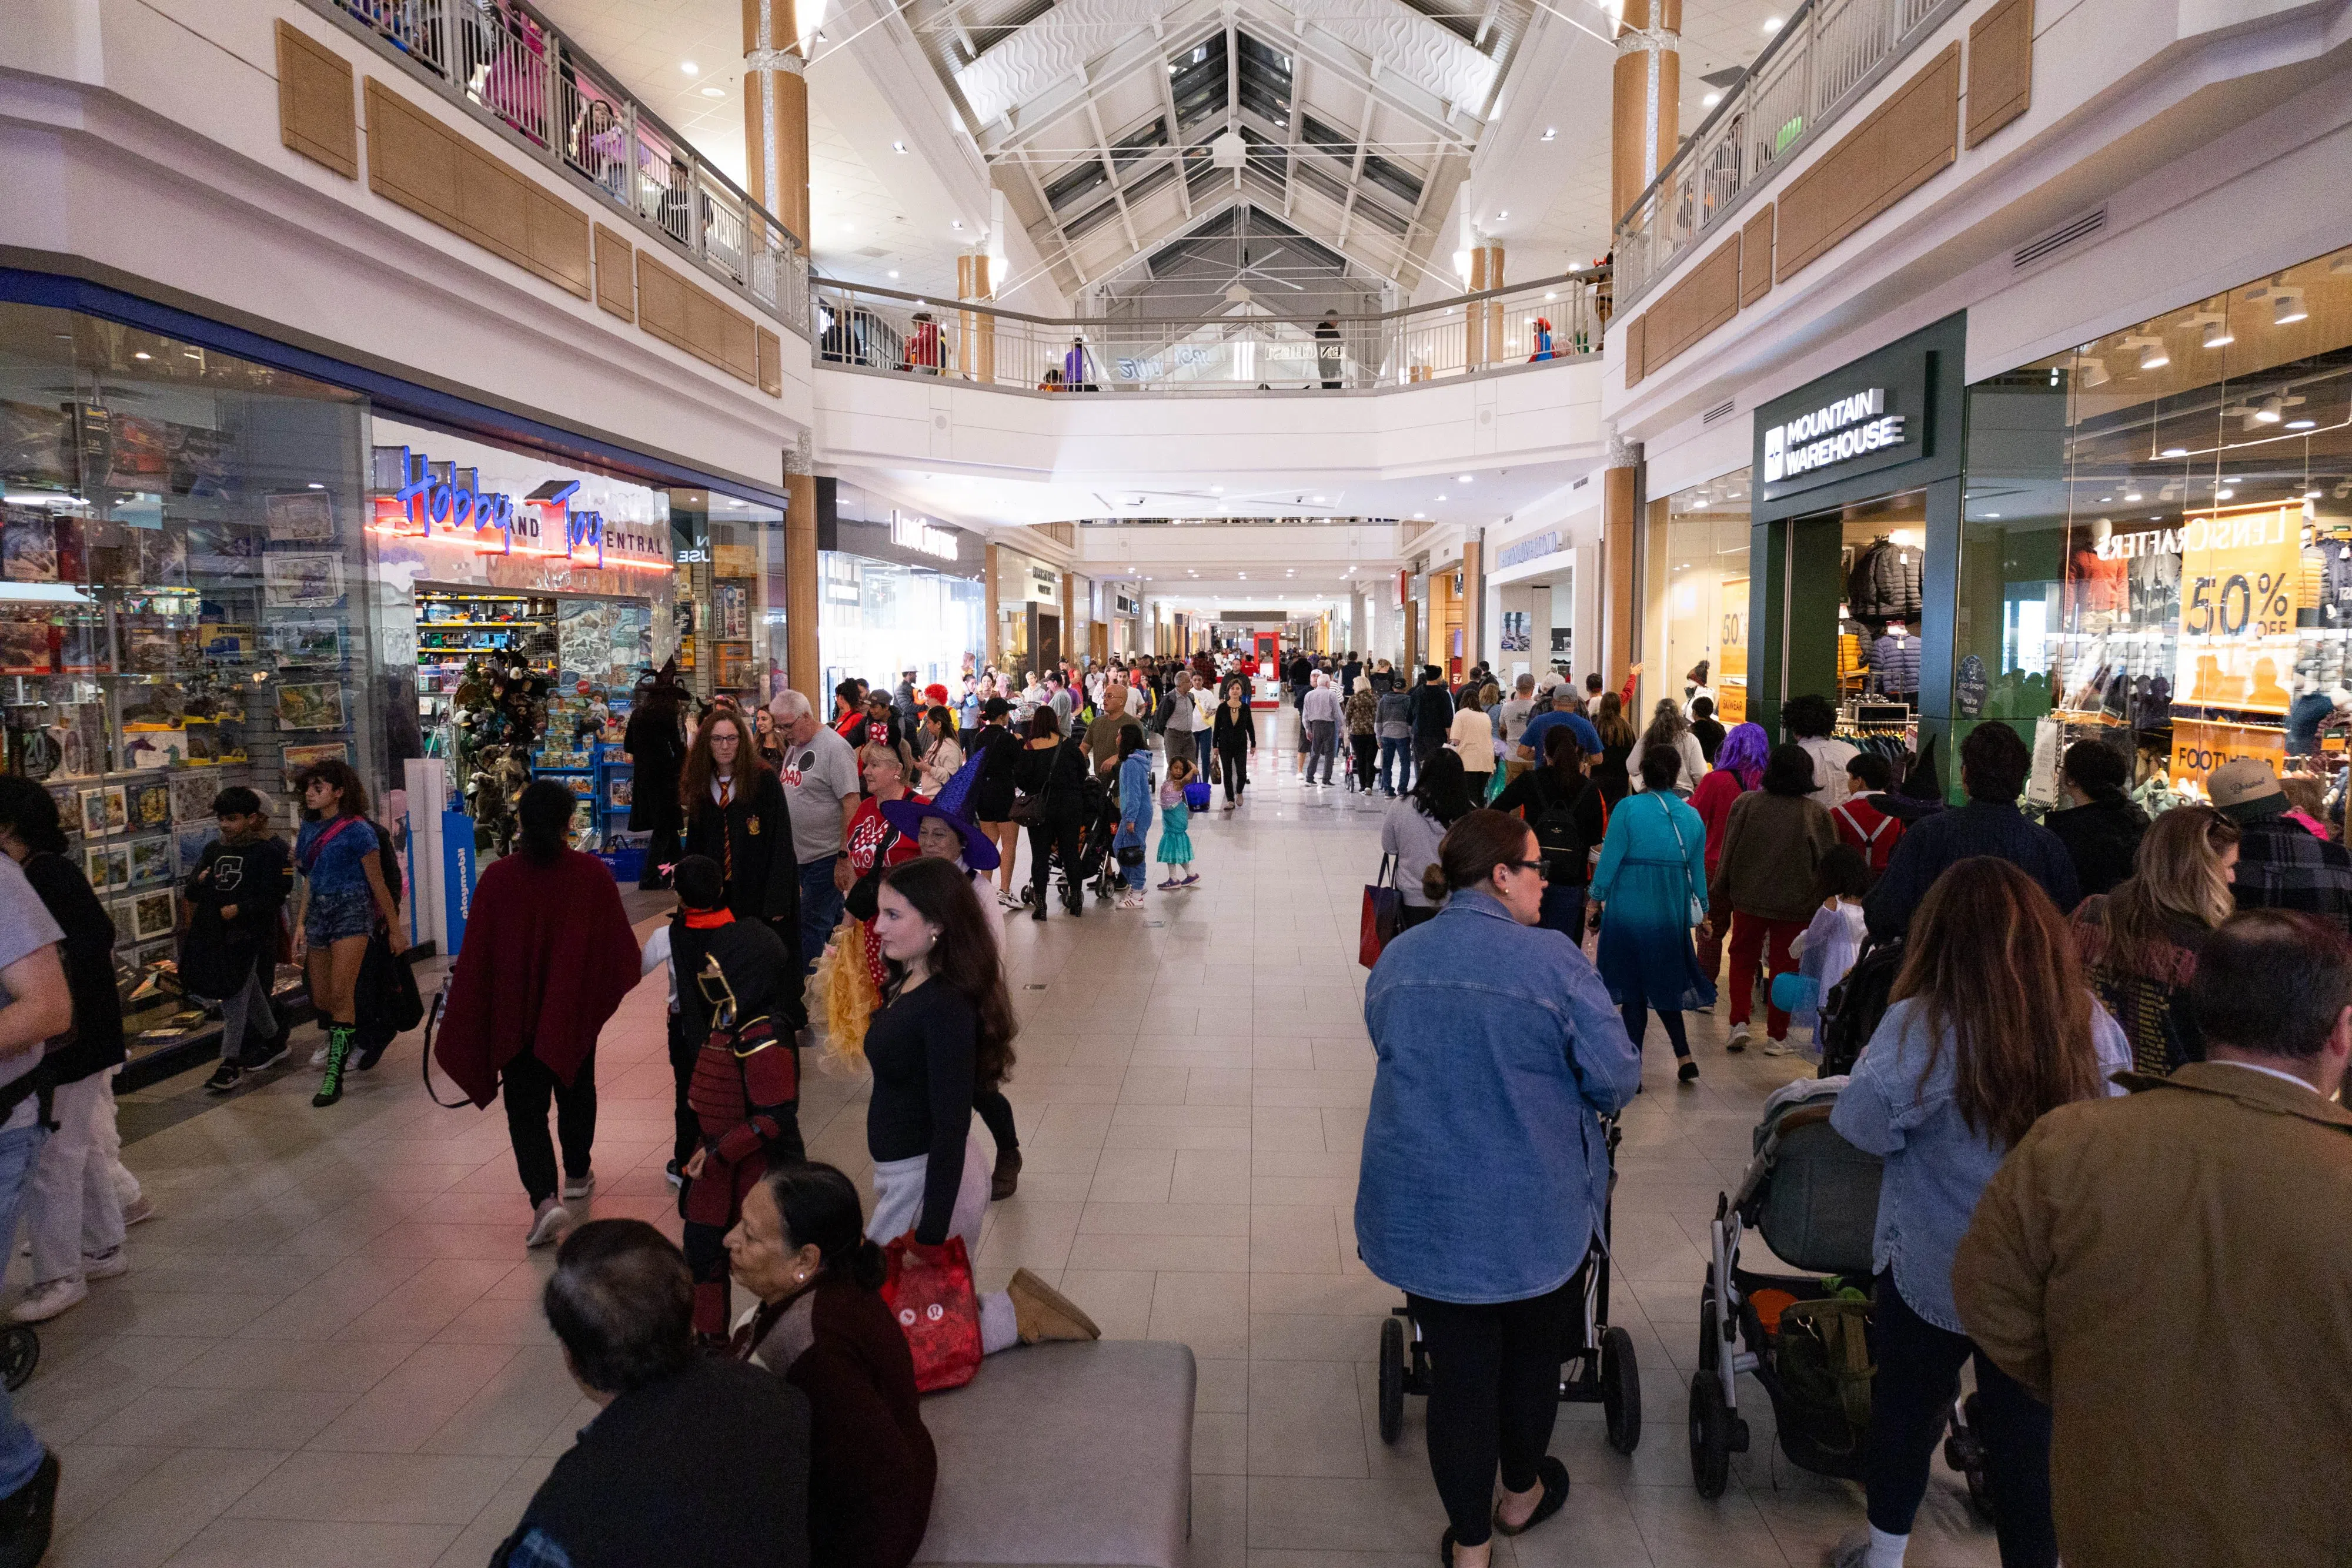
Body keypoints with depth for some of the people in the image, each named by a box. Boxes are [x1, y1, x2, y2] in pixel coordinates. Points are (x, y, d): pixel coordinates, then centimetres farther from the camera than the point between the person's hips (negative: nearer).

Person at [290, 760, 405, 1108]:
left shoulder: (357, 830, -8)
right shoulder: (309, 829, 10)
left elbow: (378, 884, -5)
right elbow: (309, 880, 16)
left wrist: (395, 929, -2)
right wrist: (300, 923, 9)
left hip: (352, 911, -7)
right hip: (318, 912, 7)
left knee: (341, 993, -15)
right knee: (320, 999, 9)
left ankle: (334, 1076, -10)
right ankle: (345, 1040, 36)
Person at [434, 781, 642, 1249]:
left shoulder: (497, 878, -14)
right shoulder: (592, 873, -12)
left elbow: (475, 957, -8)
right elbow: (619, 943, -4)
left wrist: (458, 1017, 4)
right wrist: (606, 989, 17)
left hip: (515, 1015, -1)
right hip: (576, 1013, 2)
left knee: (525, 1106, 5)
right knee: (576, 1089, 23)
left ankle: (545, 1198, -11)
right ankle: (577, 1174, 40)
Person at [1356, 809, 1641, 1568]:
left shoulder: (1395, 960, -3)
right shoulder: (1553, 960, -18)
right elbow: (1617, 1080, -13)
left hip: (1420, 1213, 3)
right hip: (1533, 1215, -2)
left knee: (1459, 1369, 14)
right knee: (1531, 1355, 23)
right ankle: (1521, 1494, 46)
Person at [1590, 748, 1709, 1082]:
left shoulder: (1627, 808, -9)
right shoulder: (1692, 817, 5)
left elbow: (1610, 858, -10)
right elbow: (1697, 870, 11)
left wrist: (1597, 899, 1)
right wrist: (1702, 911, 22)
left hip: (1628, 910, -4)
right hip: (1671, 914, 4)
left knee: (1632, 991, 4)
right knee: (1663, 985, 20)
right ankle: (1685, 1057, 16)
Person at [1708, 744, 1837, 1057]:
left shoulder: (1745, 804, -9)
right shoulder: (1815, 812, -9)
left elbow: (1728, 854, -3)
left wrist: (1718, 894, 8)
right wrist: (1821, 901, 9)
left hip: (1749, 897, 0)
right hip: (1795, 903, 0)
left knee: (1742, 958, 17)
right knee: (1783, 965, 11)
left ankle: (1739, 1022, 6)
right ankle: (1777, 1036, 15)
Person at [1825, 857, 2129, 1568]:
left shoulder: (1920, 1026, -23)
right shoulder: (2092, 1022, -11)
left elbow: (1861, 1125, -17)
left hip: (1932, 1275, -2)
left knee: (1907, 1410, 20)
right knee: (2027, 1436, 16)